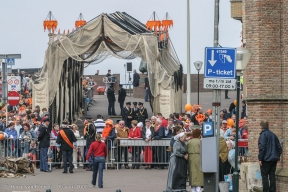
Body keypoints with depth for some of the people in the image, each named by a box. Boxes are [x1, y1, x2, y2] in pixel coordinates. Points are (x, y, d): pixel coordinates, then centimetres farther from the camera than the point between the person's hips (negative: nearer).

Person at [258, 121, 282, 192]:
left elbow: (262, 147, -19)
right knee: (272, 176, 10)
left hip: (266, 159, -6)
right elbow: (279, 148, 14)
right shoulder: (273, 135, 11)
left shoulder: (263, 135, -10)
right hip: (274, 159, 6)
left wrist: (260, 159, -14)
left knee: (264, 176, -1)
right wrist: (277, 157, 20)